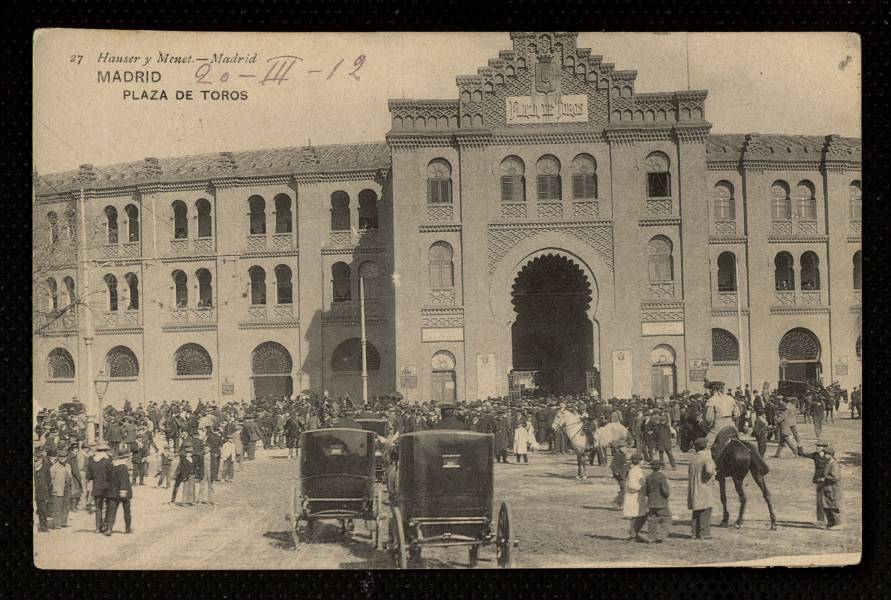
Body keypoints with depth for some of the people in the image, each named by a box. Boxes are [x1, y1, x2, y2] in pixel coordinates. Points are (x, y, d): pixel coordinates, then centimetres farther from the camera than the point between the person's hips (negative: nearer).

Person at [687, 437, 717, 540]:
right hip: (704, 489, -7)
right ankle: (704, 533, 1)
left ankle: (695, 533, 17)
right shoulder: (707, 457, -13)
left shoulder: (694, 458, 9)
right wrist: (713, 471, -8)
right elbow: (709, 470, -31)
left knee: (696, 512, 14)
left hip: (694, 490, 7)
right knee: (705, 512, 0)